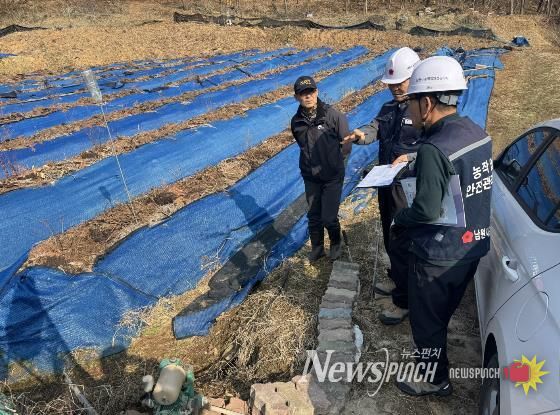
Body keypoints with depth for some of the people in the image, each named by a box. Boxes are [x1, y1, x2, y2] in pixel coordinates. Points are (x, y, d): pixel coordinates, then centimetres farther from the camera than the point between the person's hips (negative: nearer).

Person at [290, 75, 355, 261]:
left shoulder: (333, 115, -15)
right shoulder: (296, 121, -3)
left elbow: (346, 145, -8)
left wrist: (332, 159, -3)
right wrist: (313, 160, 7)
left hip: (333, 176, -3)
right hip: (310, 177, 4)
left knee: (329, 218, -1)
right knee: (314, 217, 14)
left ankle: (336, 243, 29)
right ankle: (317, 248, 35)